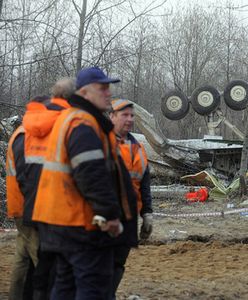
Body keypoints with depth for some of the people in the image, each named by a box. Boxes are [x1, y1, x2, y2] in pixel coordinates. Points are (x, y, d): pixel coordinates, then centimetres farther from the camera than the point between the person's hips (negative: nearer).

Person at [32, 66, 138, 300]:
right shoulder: (84, 125, -16)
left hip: (64, 218, 11)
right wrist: (110, 213, -23)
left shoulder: (67, 119, 18)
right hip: (85, 222, -11)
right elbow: (92, 176, -25)